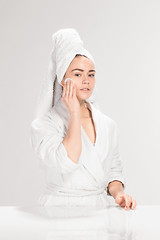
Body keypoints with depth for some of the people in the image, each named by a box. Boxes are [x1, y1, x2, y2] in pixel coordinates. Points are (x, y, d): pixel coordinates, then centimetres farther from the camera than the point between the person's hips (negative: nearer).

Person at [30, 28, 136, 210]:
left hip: (98, 210, 4)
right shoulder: (43, 125, -5)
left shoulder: (108, 125, 9)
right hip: (59, 211, -3)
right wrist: (74, 114, -13)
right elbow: (66, 163, -20)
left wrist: (118, 194, -2)